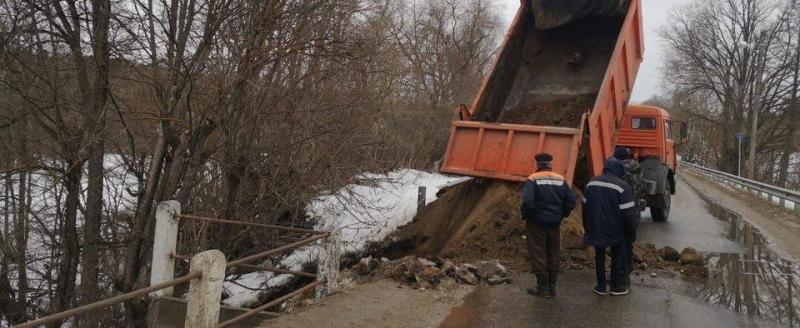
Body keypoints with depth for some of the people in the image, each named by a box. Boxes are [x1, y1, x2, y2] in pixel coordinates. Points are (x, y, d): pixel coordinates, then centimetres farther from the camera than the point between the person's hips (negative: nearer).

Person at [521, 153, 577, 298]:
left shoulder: (533, 179, -11)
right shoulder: (560, 180, 3)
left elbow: (527, 201, -24)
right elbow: (571, 201, -1)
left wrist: (525, 215, -8)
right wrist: (561, 215, 10)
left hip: (537, 223, -4)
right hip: (555, 223, 5)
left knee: (538, 254, 4)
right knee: (553, 255, 14)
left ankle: (542, 288, 9)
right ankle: (552, 287, 21)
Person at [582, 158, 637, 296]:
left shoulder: (591, 183, 1)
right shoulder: (622, 186, -17)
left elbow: (585, 207, 9)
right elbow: (628, 213, -16)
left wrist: (587, 227, 19)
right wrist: (631, 233, -5)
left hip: (596, 229, 4)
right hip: (615, 231, -4)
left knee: (599, 256, 16)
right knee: (617, 257, 14)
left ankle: (601, 286, 21)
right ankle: (616, 286, 21)